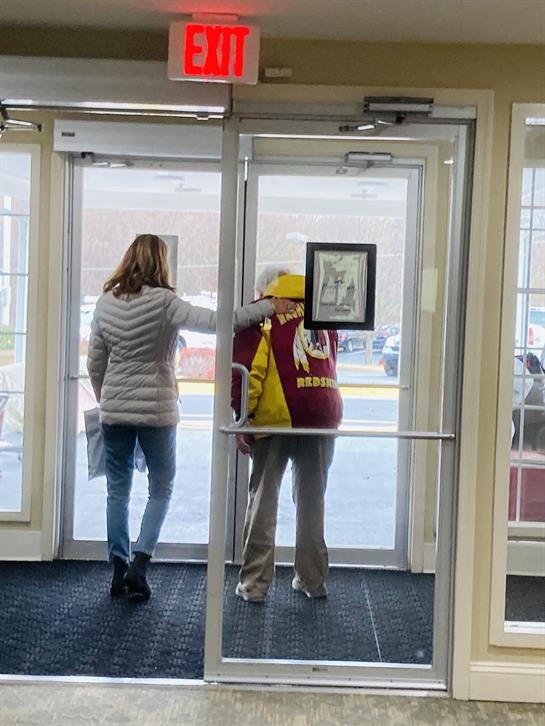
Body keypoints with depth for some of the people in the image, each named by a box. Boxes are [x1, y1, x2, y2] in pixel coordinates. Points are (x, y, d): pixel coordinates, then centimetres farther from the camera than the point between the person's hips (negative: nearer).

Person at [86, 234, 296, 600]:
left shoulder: (107, 302, 2)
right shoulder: (164, 302, -13)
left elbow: (95, 362, 7)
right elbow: (216, 320, -21)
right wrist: (269, 307, -14)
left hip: (115, 409, 4)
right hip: (156, 410, -4)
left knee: (118, 490, 12)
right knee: (161, 489, 11)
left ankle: (119, 567, 15)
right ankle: (139, 563, 0)